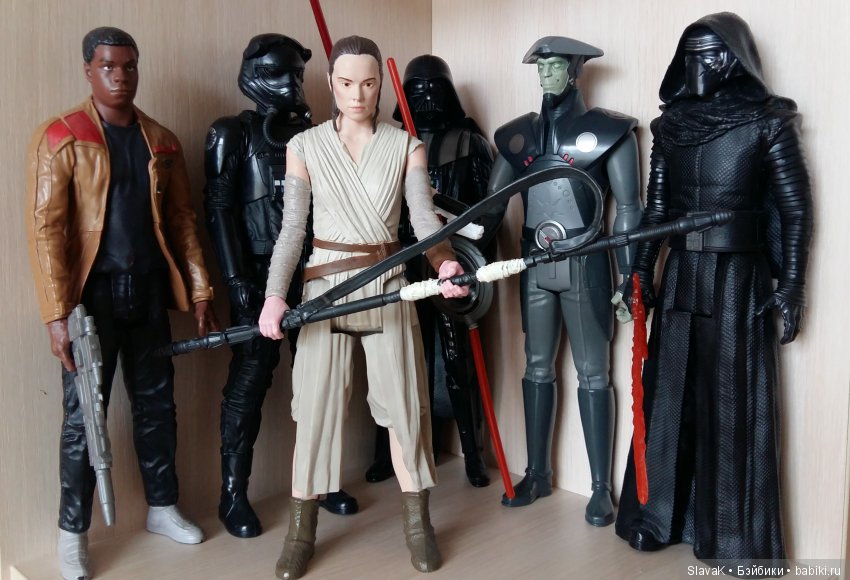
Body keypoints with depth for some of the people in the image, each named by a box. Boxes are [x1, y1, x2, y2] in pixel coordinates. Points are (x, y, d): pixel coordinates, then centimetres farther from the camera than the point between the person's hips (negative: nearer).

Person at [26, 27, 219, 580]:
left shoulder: (163, 141, 9)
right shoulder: (60, 136, -4)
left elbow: (183, 220, 10)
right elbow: (46, 227, -10)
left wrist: (199, 292, 5)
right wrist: (57, 313, -17)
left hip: (149, 289, 4)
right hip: (93, 291, -4)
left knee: (156, 403, 13)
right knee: (82, 413, 3)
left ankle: (163, 507, 29)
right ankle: (73, 532, 18)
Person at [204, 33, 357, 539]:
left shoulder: (312, 133, 14)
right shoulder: (234, 135, -1)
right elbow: (219, 209, -8)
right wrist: (237, 279, -15)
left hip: (314, 270, 5)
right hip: (261, 274, -5)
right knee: (250, 379, -3)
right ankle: (234, 494, 8)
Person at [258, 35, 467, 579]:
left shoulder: (406, 146, 3)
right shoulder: (304, 146, 2)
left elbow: (424, 216, -8)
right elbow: (292, 228, -1)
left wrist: (445, 261, -28)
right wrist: (275, 294, -13)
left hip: (388, 285, 1)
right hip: (325, 285, 0)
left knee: (404, 401, 4)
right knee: (316, 405, 2)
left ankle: (418, 523, 20)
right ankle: (302, 531, 15)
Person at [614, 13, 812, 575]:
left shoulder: (768, 122, -5)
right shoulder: (669, 124, 7)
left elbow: (797, 207, -6)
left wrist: (792, 284, -9)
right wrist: (640, 272, 10)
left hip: (740, 278, -4)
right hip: (681, 275, 4)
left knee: (735, 403, 1)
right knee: (669, 394, 9)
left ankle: (736, 535, 14)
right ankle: (659, 516, 23)